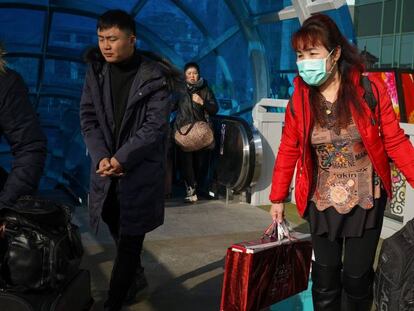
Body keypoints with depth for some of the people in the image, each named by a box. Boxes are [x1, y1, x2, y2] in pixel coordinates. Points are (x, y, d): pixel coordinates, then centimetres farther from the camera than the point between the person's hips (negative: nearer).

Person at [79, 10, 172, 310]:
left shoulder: (154, 76, -9)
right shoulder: (95, 70, 5)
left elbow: (155, 126, -13)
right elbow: (88, 118, 3)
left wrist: (121, 159, -18)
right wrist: (101, 157, -11)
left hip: (141, 172, -4)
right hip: (106, 168, 5)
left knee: (130, 240, 0)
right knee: (119, 233, 17)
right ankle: (137, 278, 41)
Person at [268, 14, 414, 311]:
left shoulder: (370, 89, -13)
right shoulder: (299, 100, -6)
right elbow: (288, 151, 1)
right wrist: (278, 198, 5)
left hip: (365, 201, -1)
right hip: (322, 204, 2)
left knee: (357, 276, 8)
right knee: (325, 276, 10)